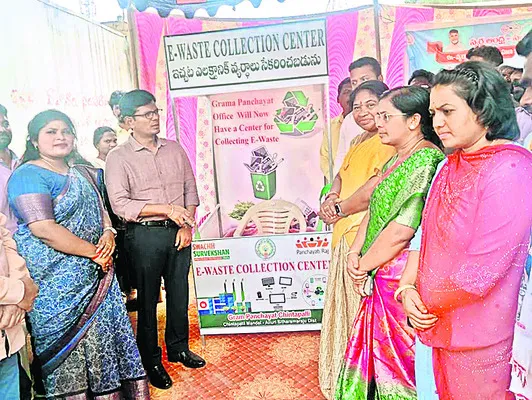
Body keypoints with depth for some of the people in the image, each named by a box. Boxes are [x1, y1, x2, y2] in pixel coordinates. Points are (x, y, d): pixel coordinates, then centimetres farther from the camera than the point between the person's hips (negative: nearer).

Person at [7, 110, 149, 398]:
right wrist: (94, 253, -17)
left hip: (97, 274, 7)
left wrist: (108, 232, -3)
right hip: (58, 283, -7)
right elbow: (43, 228, -21)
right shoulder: (28, 176, -11)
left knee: (102, 336, 12)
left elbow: (100, 208, 20)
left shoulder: (83, 172, 13)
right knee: (69, 345, 4)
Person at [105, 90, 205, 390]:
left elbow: (191, 189, 9)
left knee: (179, 292, 15)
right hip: (145, 235, -4)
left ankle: (178, 348, 36)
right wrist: (166, 209, -20)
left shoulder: (174, 149, 8)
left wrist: (187, 226, -1)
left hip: (178, 232, 4)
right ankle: (151, 360, 27)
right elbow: (120, 204, -14)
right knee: (148, 298, 9)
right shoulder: (118, 158, -5)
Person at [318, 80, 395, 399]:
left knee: (361, 306, 2)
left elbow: (372, 192, -22)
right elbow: (341, 177, 18)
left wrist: (338, 209, -7)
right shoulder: (360, 143, 19)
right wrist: (331, 198, -4)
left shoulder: (388, 143, -13)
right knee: (348, 303, 20)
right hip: (346, 235, 10)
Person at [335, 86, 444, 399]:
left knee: (398, 355, 8)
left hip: (403, 278, -8)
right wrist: (355, 253, -2)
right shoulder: (397, 161, 12)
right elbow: (374, 210, 12)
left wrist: (364, 265, -10)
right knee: (379, 349, 20)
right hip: (381, 278, 9)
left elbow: (401, 231, -23)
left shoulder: (426, 160, -18)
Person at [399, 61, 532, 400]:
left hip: (479, 341, -7)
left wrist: (425, 303, -9)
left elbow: (480, 273, -23)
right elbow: (425, 234, 8)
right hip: (437, 326, 7)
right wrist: (408, 288, -5)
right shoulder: (450, 166, 7)